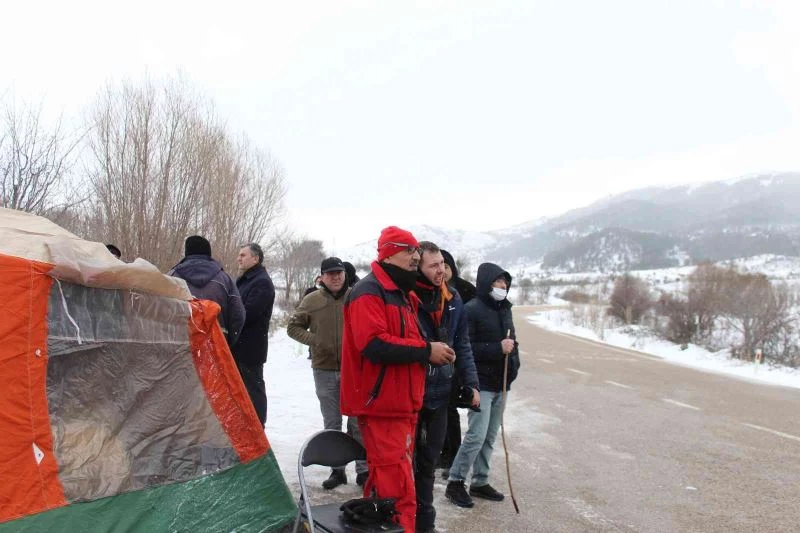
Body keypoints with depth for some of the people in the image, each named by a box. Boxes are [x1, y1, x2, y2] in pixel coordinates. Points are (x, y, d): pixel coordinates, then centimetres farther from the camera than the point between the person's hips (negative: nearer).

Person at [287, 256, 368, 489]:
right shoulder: (312, 300, -1)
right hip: (324, 370, 2)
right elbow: (293, 327, 6)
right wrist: (313, 340, -9)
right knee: (331, 424, 12)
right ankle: (337, 469, 24)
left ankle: (363, 469, 16)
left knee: (358, 422, 5)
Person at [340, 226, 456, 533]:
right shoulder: (368, 292, -13)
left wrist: (432, 351, 9)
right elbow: (374, 345, -25)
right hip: (382, 404, -10)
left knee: (386, 481, 18)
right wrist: (426, 350, -18)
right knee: (397, 487, -8)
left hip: (402, 403, 10)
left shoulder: (403, 294, 18)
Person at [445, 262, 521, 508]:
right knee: (476, 435, -9)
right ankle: (455, 482, 5)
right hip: (481, 383, -8)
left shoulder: (504, 308, 13)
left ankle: (480, 482, 23)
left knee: (490, 437, 12)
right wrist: (497, 349, -21)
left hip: (501, 382, 8)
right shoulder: (472, 309, -12)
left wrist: (514, 364, 7)